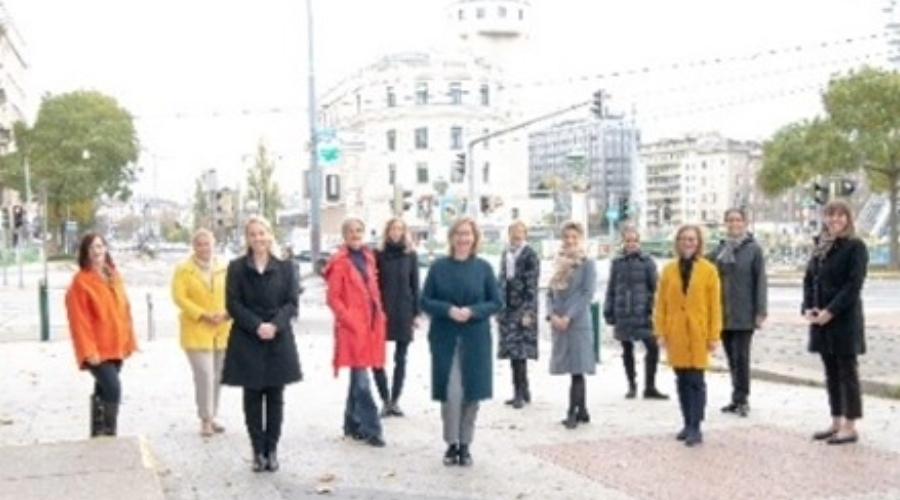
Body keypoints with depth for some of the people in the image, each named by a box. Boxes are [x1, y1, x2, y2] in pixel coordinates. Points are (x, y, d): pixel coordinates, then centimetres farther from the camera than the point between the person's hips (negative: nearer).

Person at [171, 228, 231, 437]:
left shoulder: (223, 268, 7)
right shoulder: (184, 270, -2)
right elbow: (179, 297, -9)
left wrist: (226, 314, -11)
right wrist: (204, 315, -16)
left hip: (221, 331, 4)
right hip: (196, 331, -4)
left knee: (216, 376, 9)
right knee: (204, 375, -12)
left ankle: (211, 417, 21)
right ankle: (205, 419, -4)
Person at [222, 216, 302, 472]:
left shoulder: (285, 267, 5)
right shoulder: (236, 267, 3)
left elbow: (292, 302, 1)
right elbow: (233, 304, -2)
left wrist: (275, 325, -16)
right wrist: (257, 326, -15)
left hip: (279, 339, 1)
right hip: (247, 340, -1)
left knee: (275, 397, 4)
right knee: (253, 397, 3)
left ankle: (272, 449, 13)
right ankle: (258, 451, 12)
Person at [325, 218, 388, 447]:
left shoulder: (368, 258, 14)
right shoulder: (340, 262, -7)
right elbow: (333, 298, -9)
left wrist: (379, 315, 12)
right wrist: (349, 319, -15)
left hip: (370, 325, 7)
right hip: (352, 327, -7)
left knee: (358, 376, 14)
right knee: (361, 379, -8)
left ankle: (352, 425, 24)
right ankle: (371, 429, -7)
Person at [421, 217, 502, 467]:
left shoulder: (483, 267, 2)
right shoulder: (439, 266, 2)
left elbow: (496, 302, 3)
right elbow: (426, 301, 3)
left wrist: (473, 311, -15)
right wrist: (448, 310, -15)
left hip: (475, 339, 1)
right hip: (445, 339, 0)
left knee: (471, 392, 4)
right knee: (450, 392, -4)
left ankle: (465, 445, 18)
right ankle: (451, 444, 12)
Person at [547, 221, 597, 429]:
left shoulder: (587, 263, -2)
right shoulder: (558, 263, 14)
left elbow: (588, 294, -10)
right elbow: (550, 293, 12)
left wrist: (569, 317, -16)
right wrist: (552, 315, -5)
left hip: (578, 323, -6)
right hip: (558, 323, 6)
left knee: (577, 369, -8)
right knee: (573, 369, 10)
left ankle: (573, 413, -6)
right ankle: (582, 411, 17)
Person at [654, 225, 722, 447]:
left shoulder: (708, 270, -2)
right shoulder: (669, 270, 5)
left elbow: (714, 305, -2)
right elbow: (661, 303, 6)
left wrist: (714, 335, -5)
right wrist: (660, 332, 1)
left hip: (698, 334, -3)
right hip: (676, 334, 3)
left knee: (696, 381, -3)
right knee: (682, 381, 10)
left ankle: (695, 427, 2)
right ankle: (688, 424, 20)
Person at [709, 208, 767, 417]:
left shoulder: (753, 249, -3)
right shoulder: (720, 249, 10)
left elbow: (760, 282, -6)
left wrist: (760, 312, -12)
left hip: (743, 314, -5)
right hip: (723, 313, 5)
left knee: (741, 357, -6)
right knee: (732, 357, 10)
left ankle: (741, 399, 3)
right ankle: (739, 398, 18)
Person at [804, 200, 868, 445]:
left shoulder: (856, 247, -7)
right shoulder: (820, 247, 14)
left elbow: (854, 284, -14)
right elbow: (809, 279, 13)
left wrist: (831, 311, -19)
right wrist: (808, 308, -3)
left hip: (845, 319, -7)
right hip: (821, 319, 7)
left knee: (847, 372, -2)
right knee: (831, 372, 12)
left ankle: (850, 427, 3)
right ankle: (836, 423, 20)